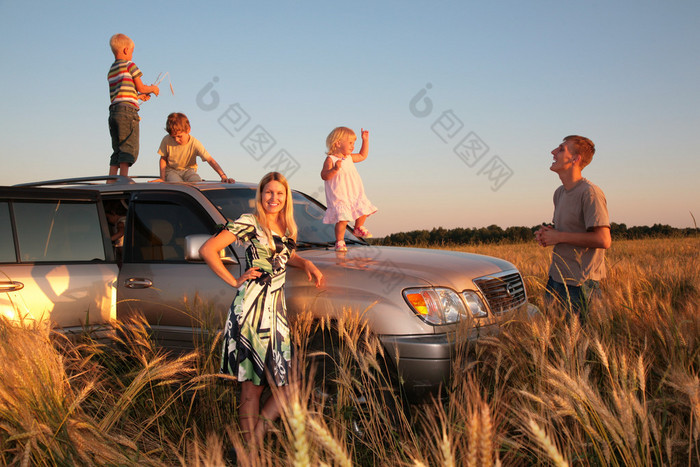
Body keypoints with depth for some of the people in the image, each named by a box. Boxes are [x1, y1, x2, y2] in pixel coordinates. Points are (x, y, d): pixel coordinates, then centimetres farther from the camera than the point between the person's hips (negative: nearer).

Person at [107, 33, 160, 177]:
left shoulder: (111, 71, 23)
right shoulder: (129, 65, 1)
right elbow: (140, 87, 3)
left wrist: (138, 96, 30)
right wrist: (153, 89, 22)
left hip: (113, 111, 7)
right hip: (127, 110, -7)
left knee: (117, 150, 9)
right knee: (129, 148, -10)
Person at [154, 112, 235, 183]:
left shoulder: (195, 143, -19)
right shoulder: (167, 140, -15)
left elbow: (210, 160, -25)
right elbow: (163, 159, 0)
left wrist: (223, 176, -36)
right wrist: (162, 178, -9)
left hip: (188, 170, 0)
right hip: (171, 170, 0)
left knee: (197, 182, -32)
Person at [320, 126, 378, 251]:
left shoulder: (349, 158, 13)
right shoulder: (330, 159, -11)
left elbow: (362, 156, 30)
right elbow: (324, 176, -19)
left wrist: (365, 140, 24)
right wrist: (335, 169, -36)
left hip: (356, 195, 8)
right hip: (340, 198, -7)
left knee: (363, 211, 10)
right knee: (342, 220, -14)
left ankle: (358, 228, 37)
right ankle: (339, 242, 2)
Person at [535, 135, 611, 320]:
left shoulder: (590, 193, -15)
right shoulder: (559, 193, 13)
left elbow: (603, 240, -22)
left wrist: (558, 237, -16)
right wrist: (546, 233, 5)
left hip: (581, 284, -8)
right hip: (555, 277, 8)